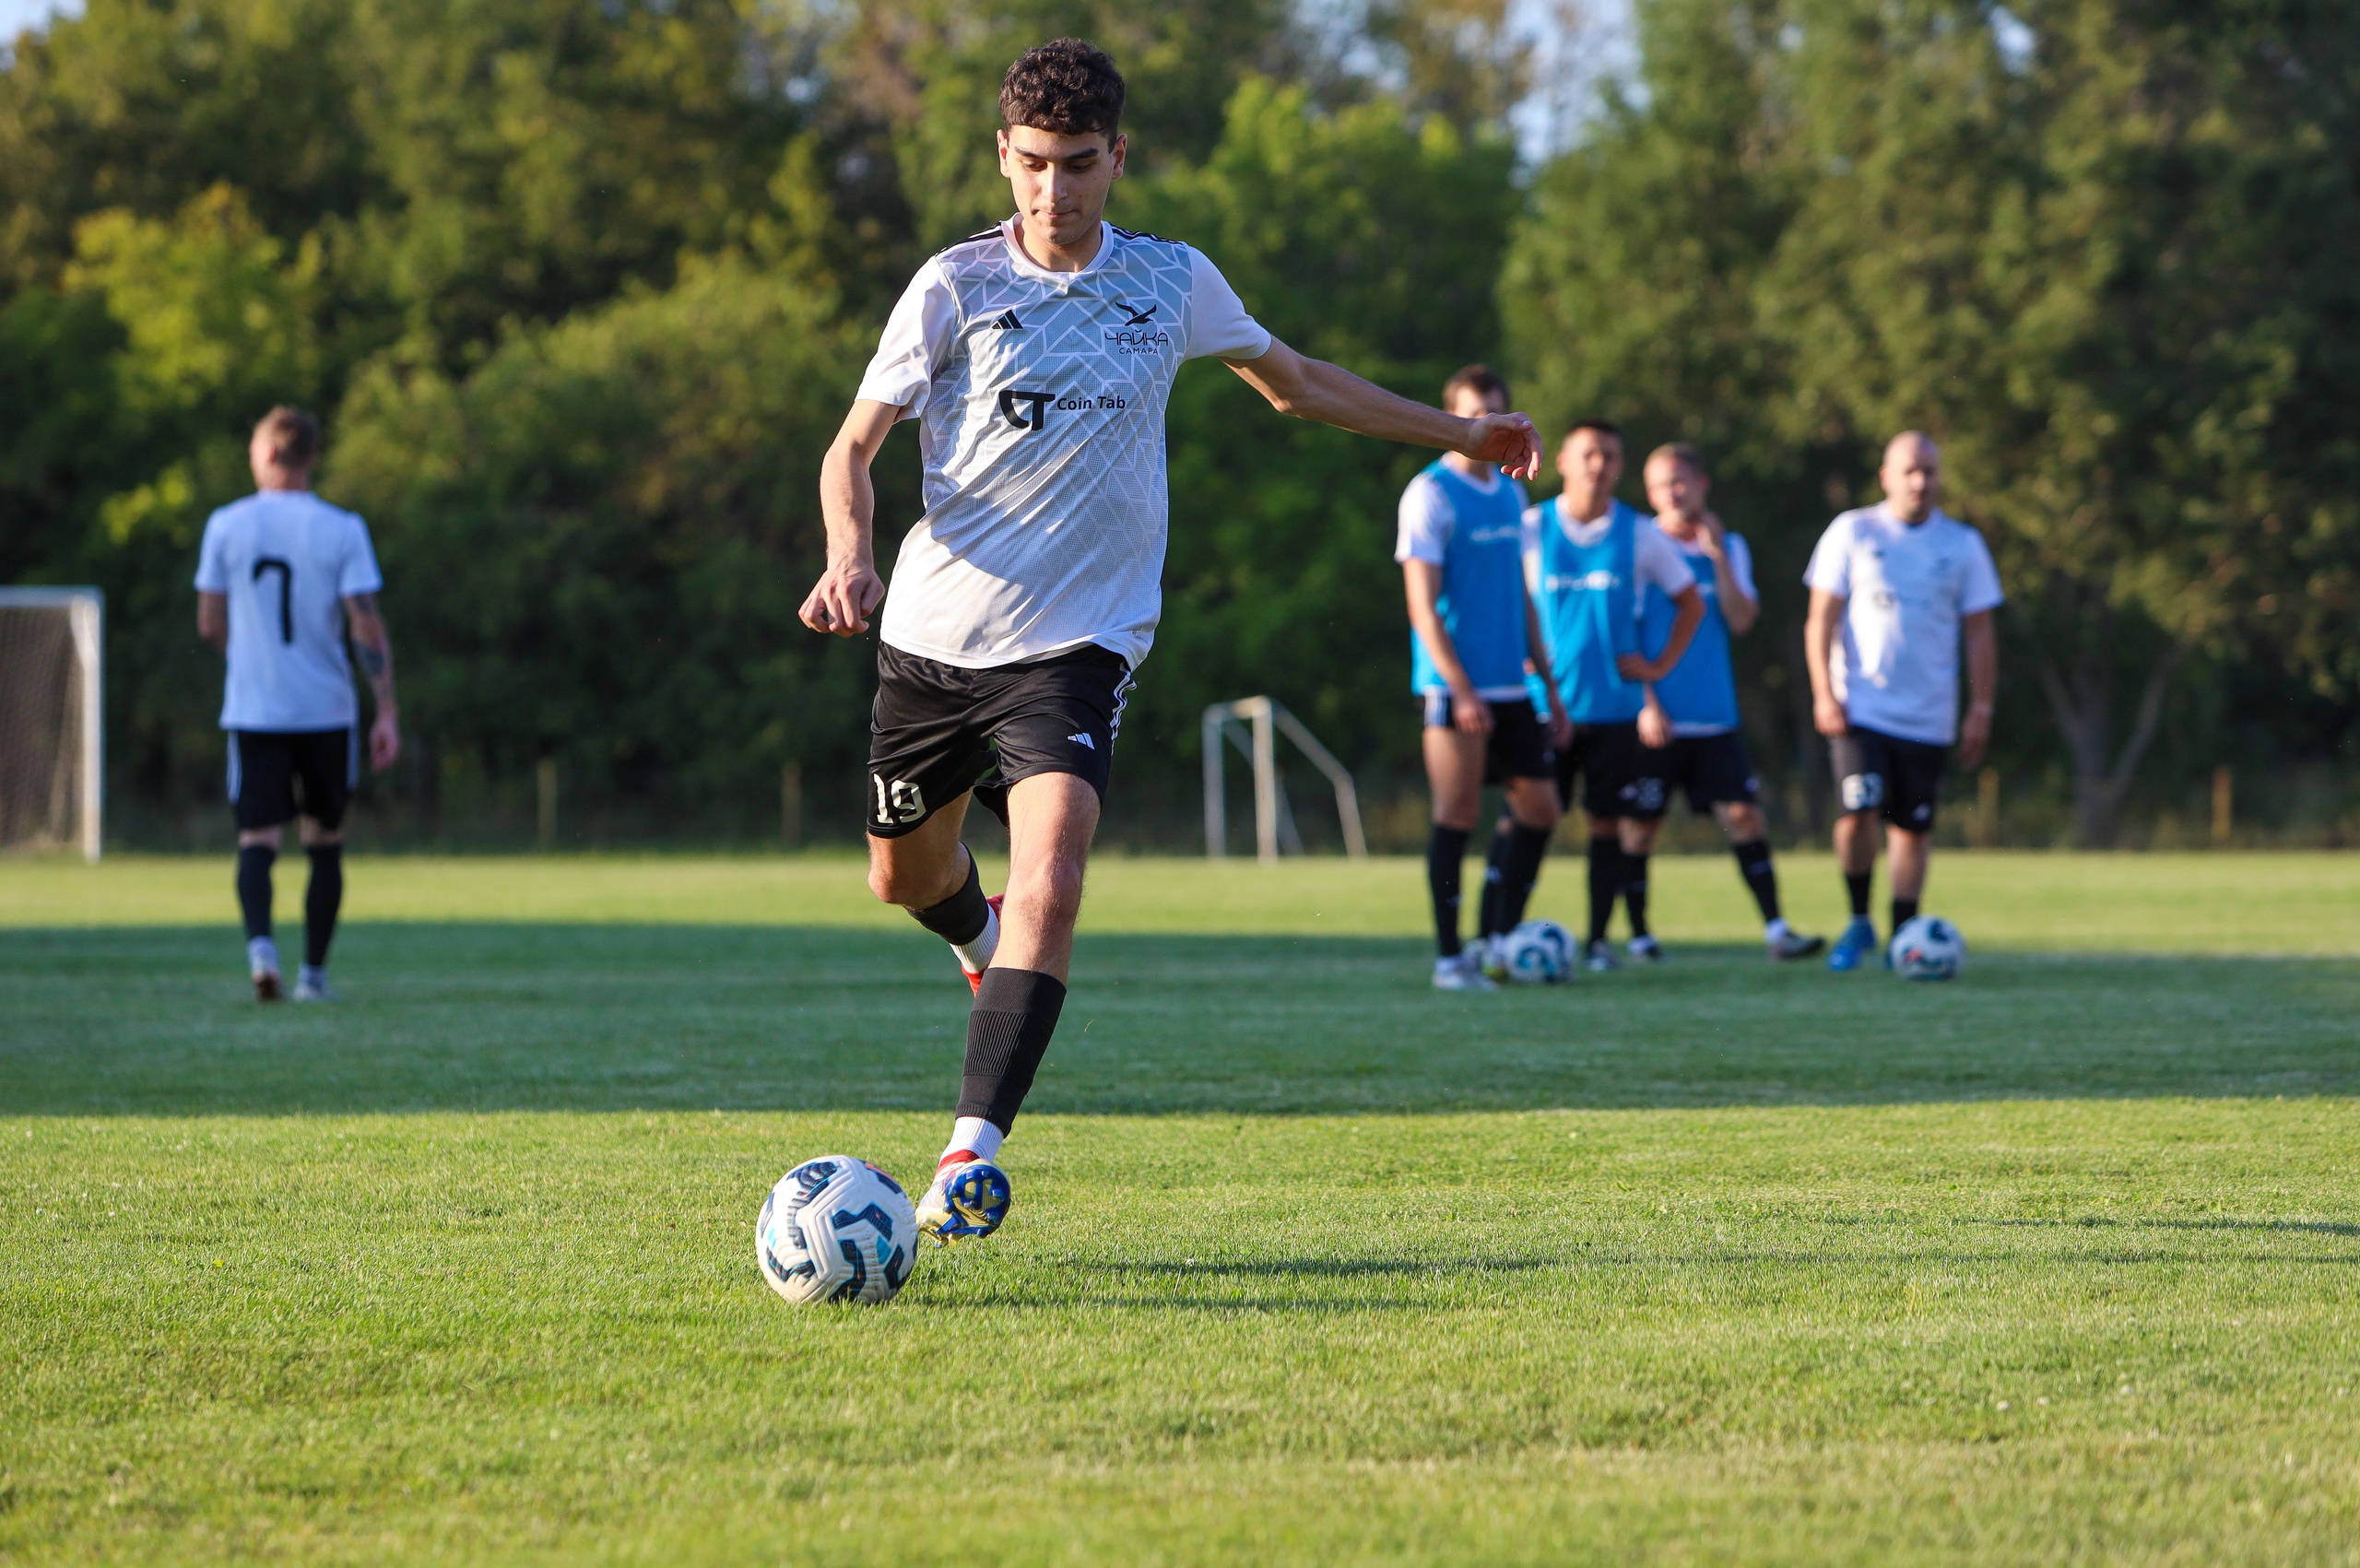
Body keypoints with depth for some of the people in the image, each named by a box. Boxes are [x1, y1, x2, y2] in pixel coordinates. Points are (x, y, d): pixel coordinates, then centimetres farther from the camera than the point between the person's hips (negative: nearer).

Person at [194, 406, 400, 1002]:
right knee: (325, 843, 15)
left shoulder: (226, 526, -1)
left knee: (257, 840, -2)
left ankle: (260, 943, -28)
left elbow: (210, 625, 5)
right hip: (327, 710, 0)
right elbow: (367, 627, -8)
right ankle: (313, 971, 17)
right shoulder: (341, 530, -4)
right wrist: (387, 712, -4)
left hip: (253, 710, 0)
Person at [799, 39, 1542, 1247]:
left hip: (1076, 644, -1)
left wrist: (1455, 433, 27)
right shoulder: (956, 285, -4)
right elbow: (858, 441, -3)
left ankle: (974, 1152, -23)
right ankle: (984, 941, 54)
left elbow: (1290, 379, 21)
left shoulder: (1173, 282, 3)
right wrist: (850, 556, -24)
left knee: (1049, 881, -22)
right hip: (933, 634, 1)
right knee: (902, 873, 16)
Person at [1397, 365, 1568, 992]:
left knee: (1537, 809, 6)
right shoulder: (1431, 494, -8)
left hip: (1510, 688, 7)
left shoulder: (1510, 493, 14)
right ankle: (1449, 958, 1)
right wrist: (1461, 692, -19)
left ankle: (1494, 941, 15)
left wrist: (1549, 686, 17)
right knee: (1457, 816, -5)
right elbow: (1423, 606, -13)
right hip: (1455, 687, -7)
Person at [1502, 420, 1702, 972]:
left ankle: (1598, 939, 8)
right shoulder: (1531, 528, 1)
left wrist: (1659, 665, 7)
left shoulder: (1639, 534, 5)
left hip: (1614, 704, 1)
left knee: (1607, 821, 0)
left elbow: (1690, 601, 15)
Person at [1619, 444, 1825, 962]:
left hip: (1715, 719, 3)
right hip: (1657, 719, -3)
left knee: (1744, 814, -5)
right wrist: (1646, 703, -11)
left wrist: (1717, 555, -8)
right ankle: (1638, 934, 14)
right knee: (1640, 824, 1)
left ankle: (1776, 930, -7)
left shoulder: (1730, 547, 10)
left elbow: (1741, 621, -2)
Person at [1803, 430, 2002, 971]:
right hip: (1860, 709, -2)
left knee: (1913, 827, 3)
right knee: (1858, 812, -16)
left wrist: (1981, 709, 4)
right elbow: (1821, 619, 1)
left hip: (1928, 718, 2)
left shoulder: (1962, 544, 7)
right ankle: (1858, 922, 2)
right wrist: (1824, 694, -8)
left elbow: (1979, 633, 9)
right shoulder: (1852, 533, 1)